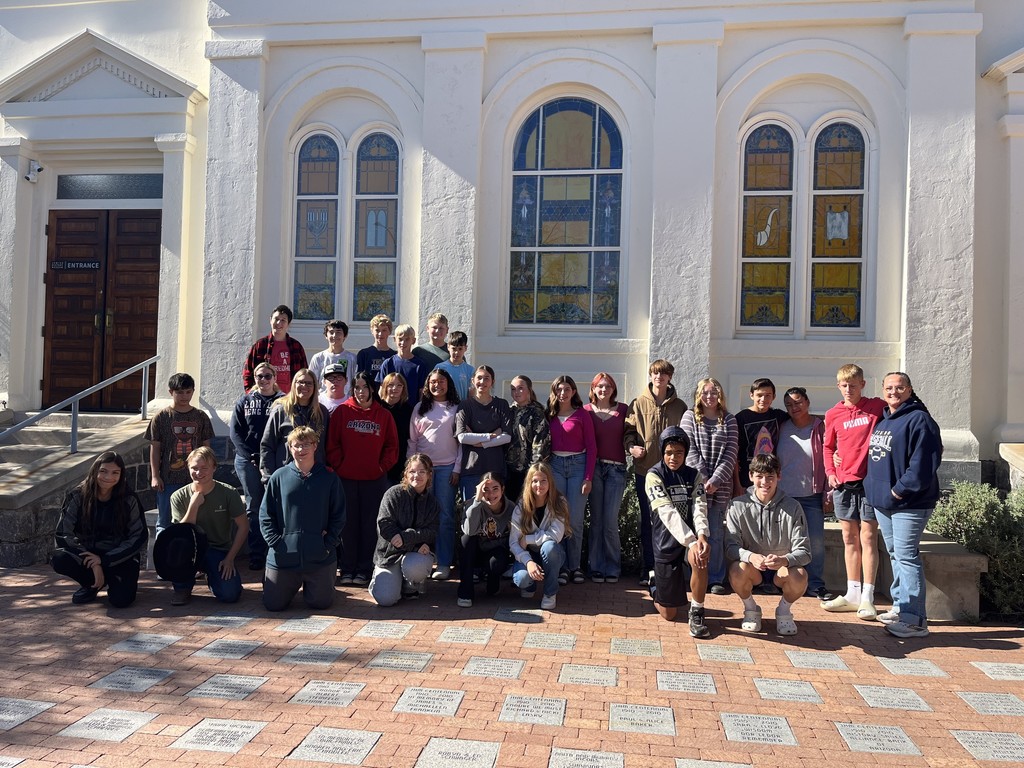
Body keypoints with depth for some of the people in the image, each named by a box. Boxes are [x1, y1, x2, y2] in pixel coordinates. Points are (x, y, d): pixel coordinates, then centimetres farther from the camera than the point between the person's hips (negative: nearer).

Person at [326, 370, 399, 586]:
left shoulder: (384, 415, 6)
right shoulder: (342, 411, 2)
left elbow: (392, 446, 8)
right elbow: (332, 443, 1)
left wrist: (383, 466, -2)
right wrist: (337, 466, -6)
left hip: (374, 479, 1)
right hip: (346, 478, -1)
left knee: (370, 526, 6)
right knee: (348, 525, 5)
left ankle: (364, 570, 16)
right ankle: (346, 569, 15)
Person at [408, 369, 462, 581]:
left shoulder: (456, 408, 4)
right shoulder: (420, 408, 10)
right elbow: (412, 440, 9)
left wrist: (457, 468, -4)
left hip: (447, 467, -1)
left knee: (445, 516, 1)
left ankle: (444, 563, 7)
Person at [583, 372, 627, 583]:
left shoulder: (622, 409, 6)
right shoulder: (586, 410, 5)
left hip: (616, 469, 0)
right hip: (594, 467, 0)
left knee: (610, 521, -4)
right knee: (596, 519, 5)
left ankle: (613, 568, 11)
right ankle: (597, 568, 14)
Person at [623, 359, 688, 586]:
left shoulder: (679, 406, 7)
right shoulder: (638, 404, 5)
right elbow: (628, 431, 7)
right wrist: (631, 447, -11)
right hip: (645, 469, 0)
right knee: (647, 520, 6)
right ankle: (649, 568, 14)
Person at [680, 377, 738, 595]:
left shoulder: (729, 420, 10)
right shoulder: (690, 417, 7)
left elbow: (731, 453, 1)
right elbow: (689, 450, -2)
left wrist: (716, 480, -10)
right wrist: (703, 478, -12)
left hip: (720, 486, 1)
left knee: (716, 533, 3)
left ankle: (716, 579, 11)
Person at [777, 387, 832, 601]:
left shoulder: (820, 428, 0)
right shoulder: (782, 429, 7)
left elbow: (828, 461, -1)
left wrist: (828, 493, -5)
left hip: (812, 495, -2)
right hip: (784, 494, 2)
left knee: (816, 541, -3)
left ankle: (816, 585, 8)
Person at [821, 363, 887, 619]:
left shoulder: (877, 407, 0)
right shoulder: (833, 414, 7)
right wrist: (830, 472, 4)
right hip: (842, 483, 3)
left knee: (868, 537, -3)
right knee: (849, 538, 10)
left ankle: (867, 597, 3)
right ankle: (852, 594, 19)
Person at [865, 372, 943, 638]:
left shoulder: (919, 420, -13)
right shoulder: (883, 420, 15)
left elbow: (923, 463, -20)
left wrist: (900, 490, -18)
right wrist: (873, 488, 14)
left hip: (909, 503, -9)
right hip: (883, 501, 9)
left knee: (906, 557, -8)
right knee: (895, 555, 17)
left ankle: (915, 620, -3)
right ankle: (901, 606, 28)